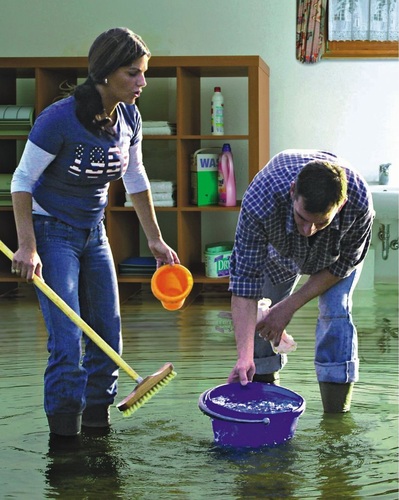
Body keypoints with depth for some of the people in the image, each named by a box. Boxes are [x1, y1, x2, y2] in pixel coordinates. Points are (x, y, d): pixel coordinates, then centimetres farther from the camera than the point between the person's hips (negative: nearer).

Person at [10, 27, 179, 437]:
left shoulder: (128, 119, -5)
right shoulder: (59, 119, -24)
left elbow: (135, 179, 10)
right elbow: (22, 181, -16)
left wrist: (155, 239, 14)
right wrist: (27, 246, -20)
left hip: (93, 231, 7)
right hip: (52, 231, -6)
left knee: (109, 329, 6)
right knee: (67, 335, -11)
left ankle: (96, 414, 20)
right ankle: (64, 425, 1)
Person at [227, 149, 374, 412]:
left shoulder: (359, 203, -43)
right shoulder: (259, 203, -47)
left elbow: (343, 263, -24)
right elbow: (245, 281, -42)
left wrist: (290, 305, -24)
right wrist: (245, 356, -49)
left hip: (338, 249, -1)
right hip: (280, 246, 1)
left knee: (336, 310, -17)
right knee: (262, 310, -6)